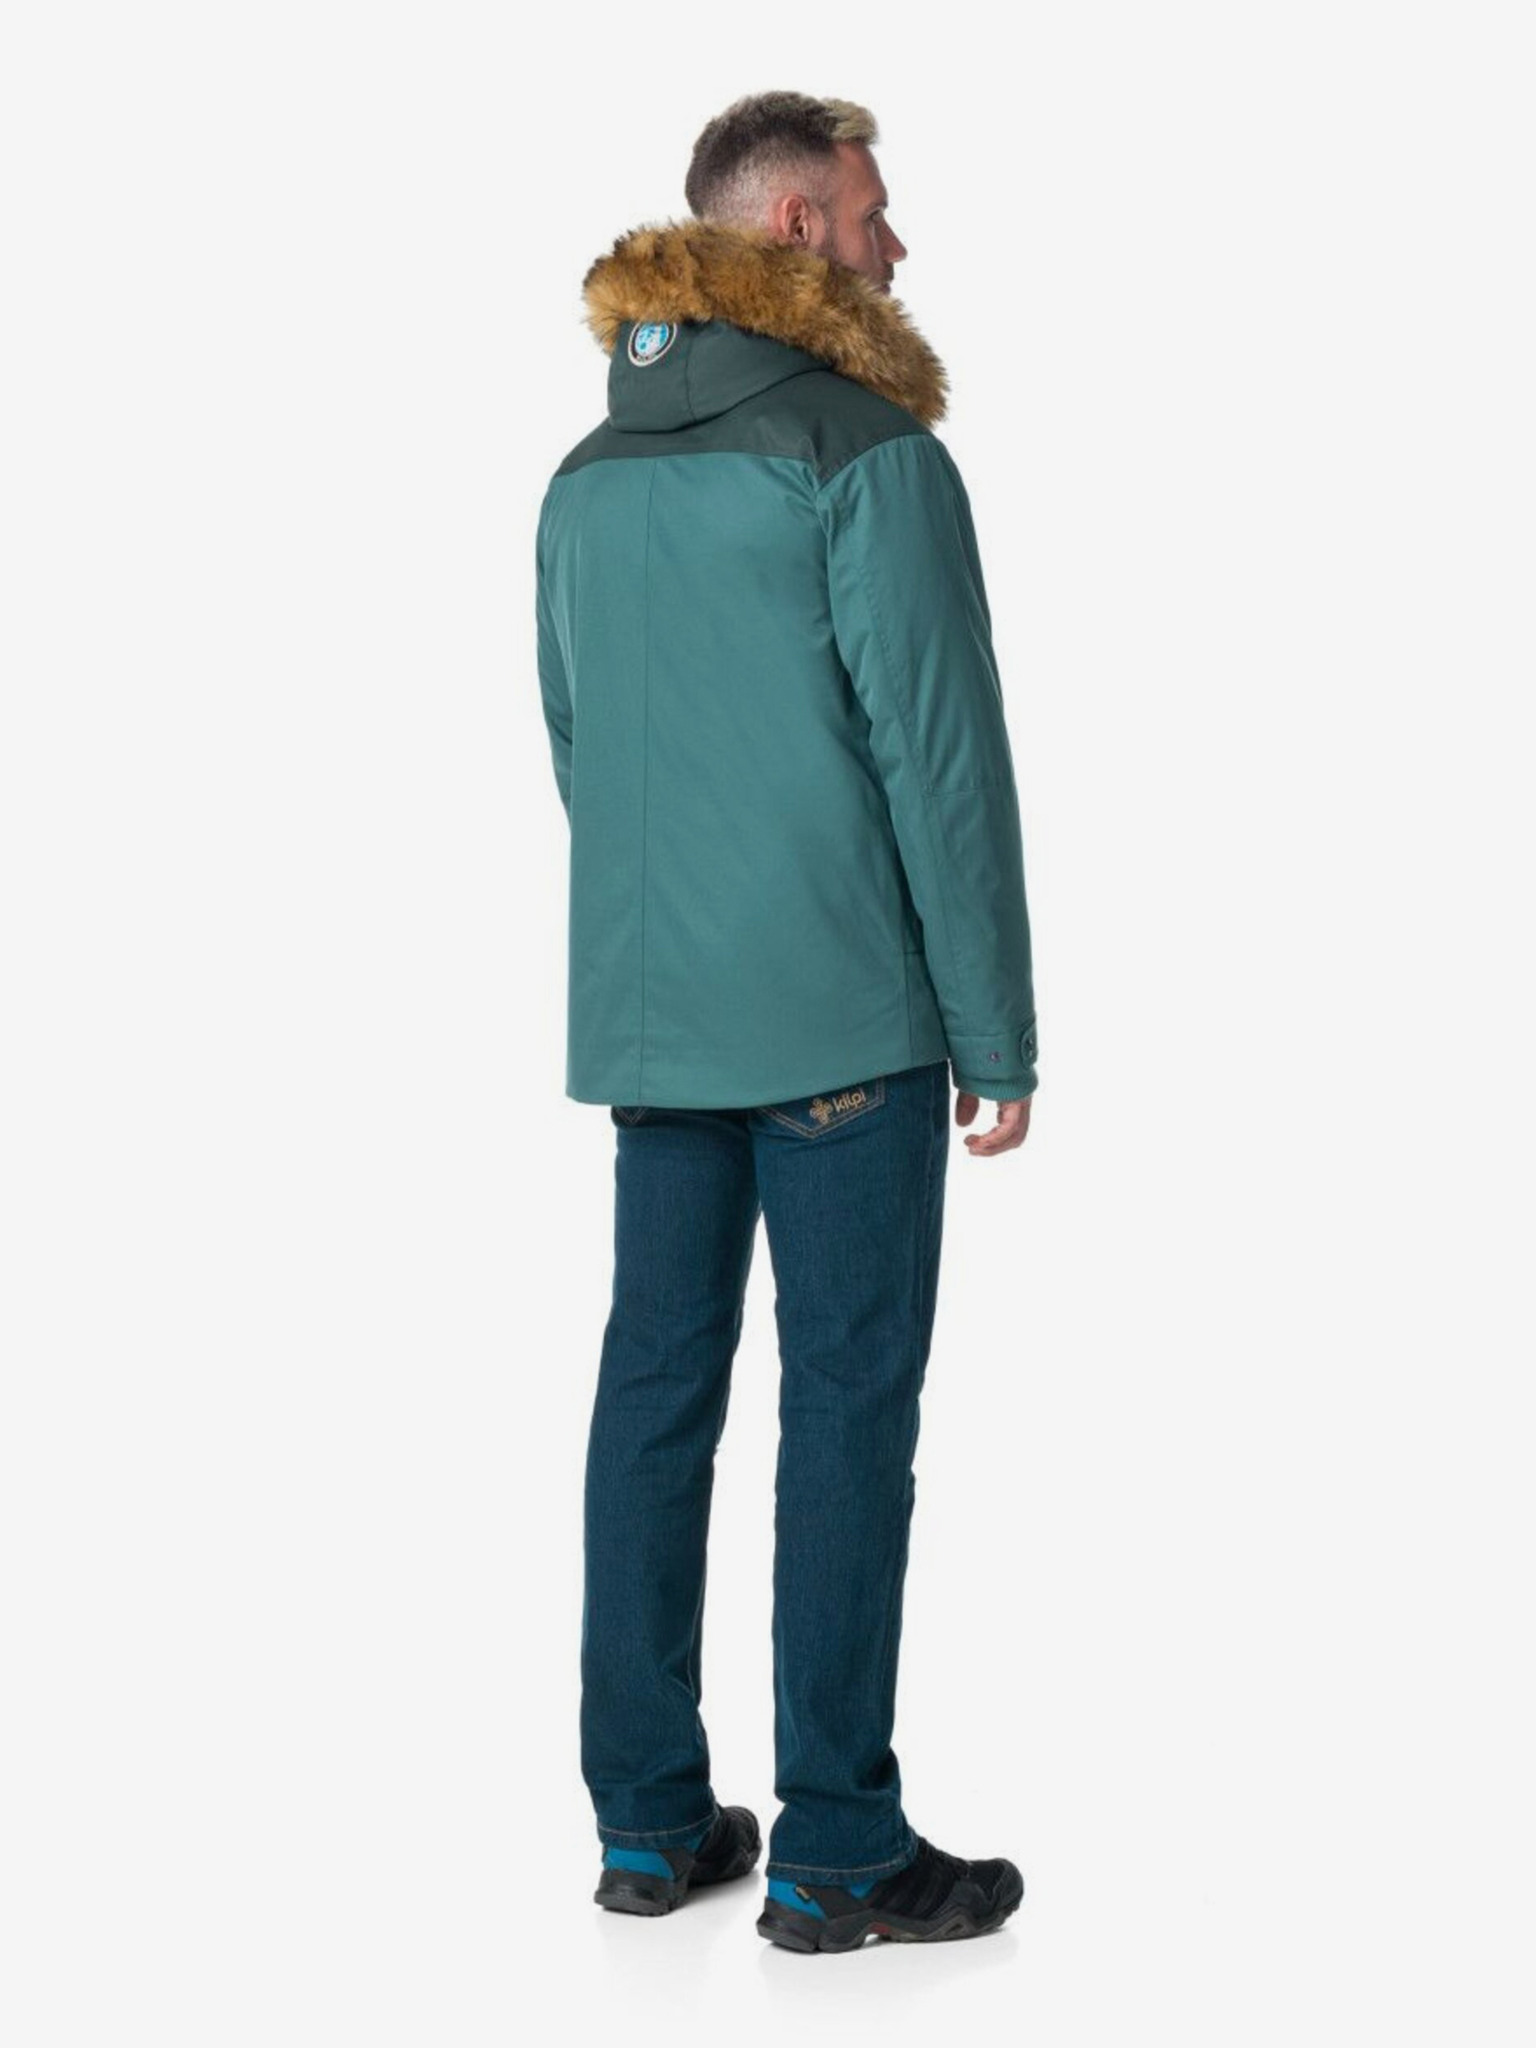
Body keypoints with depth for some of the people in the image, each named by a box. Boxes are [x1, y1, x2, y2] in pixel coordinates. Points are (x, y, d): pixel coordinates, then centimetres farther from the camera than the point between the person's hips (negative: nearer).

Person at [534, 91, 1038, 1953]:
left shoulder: (587, 478, 12)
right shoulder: (865, 452, -11)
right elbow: (939, 753, -14)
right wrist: (998, 1034, -8)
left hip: (647, 1019, 7)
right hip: (841, 1020, -7)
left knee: (654, 1384, 10)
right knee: (849, 1399, -1)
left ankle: (649, 1819, 18)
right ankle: (836, 1851, 6)